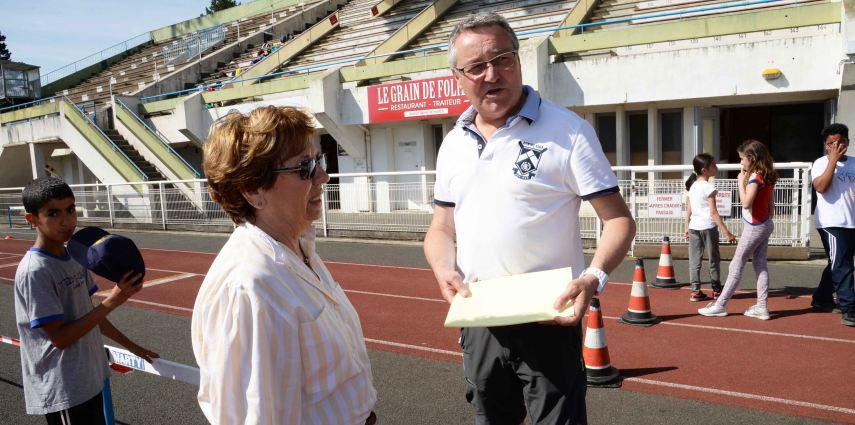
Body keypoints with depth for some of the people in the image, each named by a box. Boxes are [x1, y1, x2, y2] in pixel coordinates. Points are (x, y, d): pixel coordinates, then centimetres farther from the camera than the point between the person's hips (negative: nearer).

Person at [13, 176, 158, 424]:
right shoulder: (34, 271, -21)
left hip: (91, 379, 8)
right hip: (62, 392, -8)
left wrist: (130, 346, 15)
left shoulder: (75, 256, 4)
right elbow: (60, 337, -22)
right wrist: (112, 301, -26)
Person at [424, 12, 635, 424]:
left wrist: (594, 277, -26)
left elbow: (618, 219, -9)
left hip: (547, 320, -5)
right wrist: (445, 271, -8)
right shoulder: (453, 144, 7)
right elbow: (441, 228, 12)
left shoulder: (567, 130, -9)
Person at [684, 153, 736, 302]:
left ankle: (695, 291, 5)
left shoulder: (693, 186, 6)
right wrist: (726, 232, -15)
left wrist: (687, 227, 19)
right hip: (708, 227, -6)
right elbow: (713, 213, -16)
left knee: (694, 260, 5)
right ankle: (716, 289, 22)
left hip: (694, 227, 6)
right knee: (714, 259, 11)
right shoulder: (709, 187, -14)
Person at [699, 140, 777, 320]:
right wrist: (767, 220, 19)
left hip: (754, 227, -9)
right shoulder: (767, 177, 8)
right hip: (765, 225, 9)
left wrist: (741, 183, -18)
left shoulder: (755, 177, -20)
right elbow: (771, 204, 13)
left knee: (736, 265, -4)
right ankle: (761, 306, 13)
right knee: (760, 264, 10)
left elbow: (746, 203, -27)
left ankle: (720, 305, 2)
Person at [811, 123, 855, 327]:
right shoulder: (821, 163, -7)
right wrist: (833, 159, -21)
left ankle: (822, 299, 29)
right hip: (831, 223, -7)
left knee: (838, 264, 15)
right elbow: (820, 187, -23)